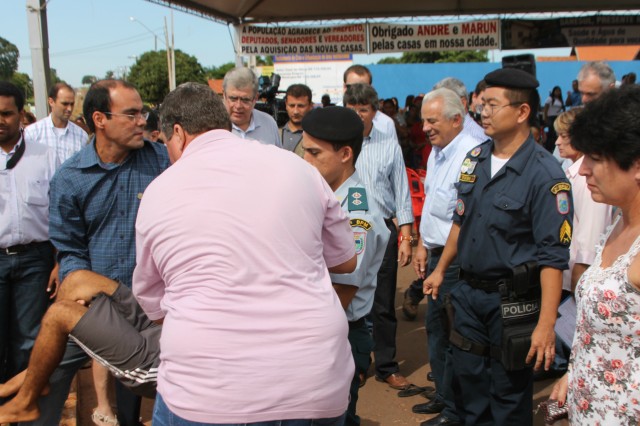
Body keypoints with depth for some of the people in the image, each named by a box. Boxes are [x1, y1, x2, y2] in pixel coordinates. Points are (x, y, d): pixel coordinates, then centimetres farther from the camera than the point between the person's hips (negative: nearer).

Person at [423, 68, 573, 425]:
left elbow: (553, 255, -19)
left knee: (509, 396, 10)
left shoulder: (544, 173, -18)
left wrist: (546, 324, -22)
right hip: (468, 291, 6)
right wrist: (441, 270, 20)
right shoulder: (475, 159, 3)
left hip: (513, 300, -6)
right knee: (468, 383, 18)